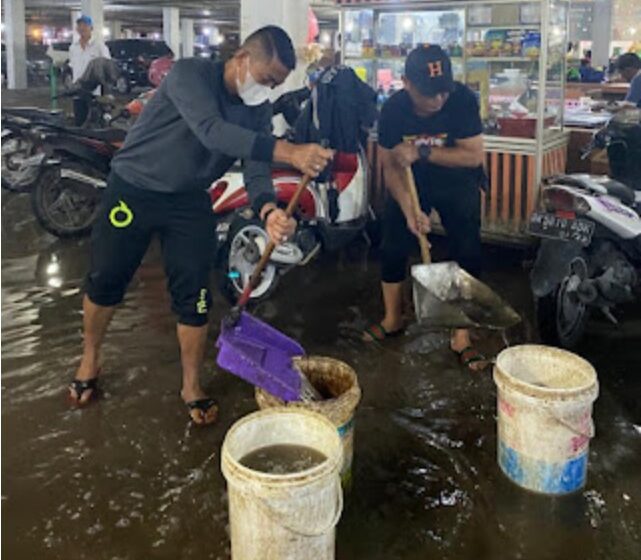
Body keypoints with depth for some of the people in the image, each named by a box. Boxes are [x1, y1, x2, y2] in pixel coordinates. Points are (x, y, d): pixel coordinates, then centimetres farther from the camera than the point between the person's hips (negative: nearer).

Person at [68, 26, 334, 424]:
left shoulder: (258, 111, -6)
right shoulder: (190, 74, -24)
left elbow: (256, 167, -16)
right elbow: (212, 131, -41)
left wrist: (269, 212, -40)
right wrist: (289, 152, -50)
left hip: (189, 200, 4)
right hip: (133, 189, -3)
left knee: (194, 295, 1)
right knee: (105, 281, 9)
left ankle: (192, 385, 19)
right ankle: (90, 360, 34)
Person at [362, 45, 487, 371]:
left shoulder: (462, 99, -27)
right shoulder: (393, 109, -21)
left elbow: (475, 155, -29)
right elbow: (390, 165, -14)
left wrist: (422, 151, -38)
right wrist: (408, 209, -27)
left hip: (458, 182, -2)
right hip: (412, 182, 2)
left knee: (466, 254, -8)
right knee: (392, 245, 1)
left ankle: (461, 337, 3)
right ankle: (392, 319, 23)